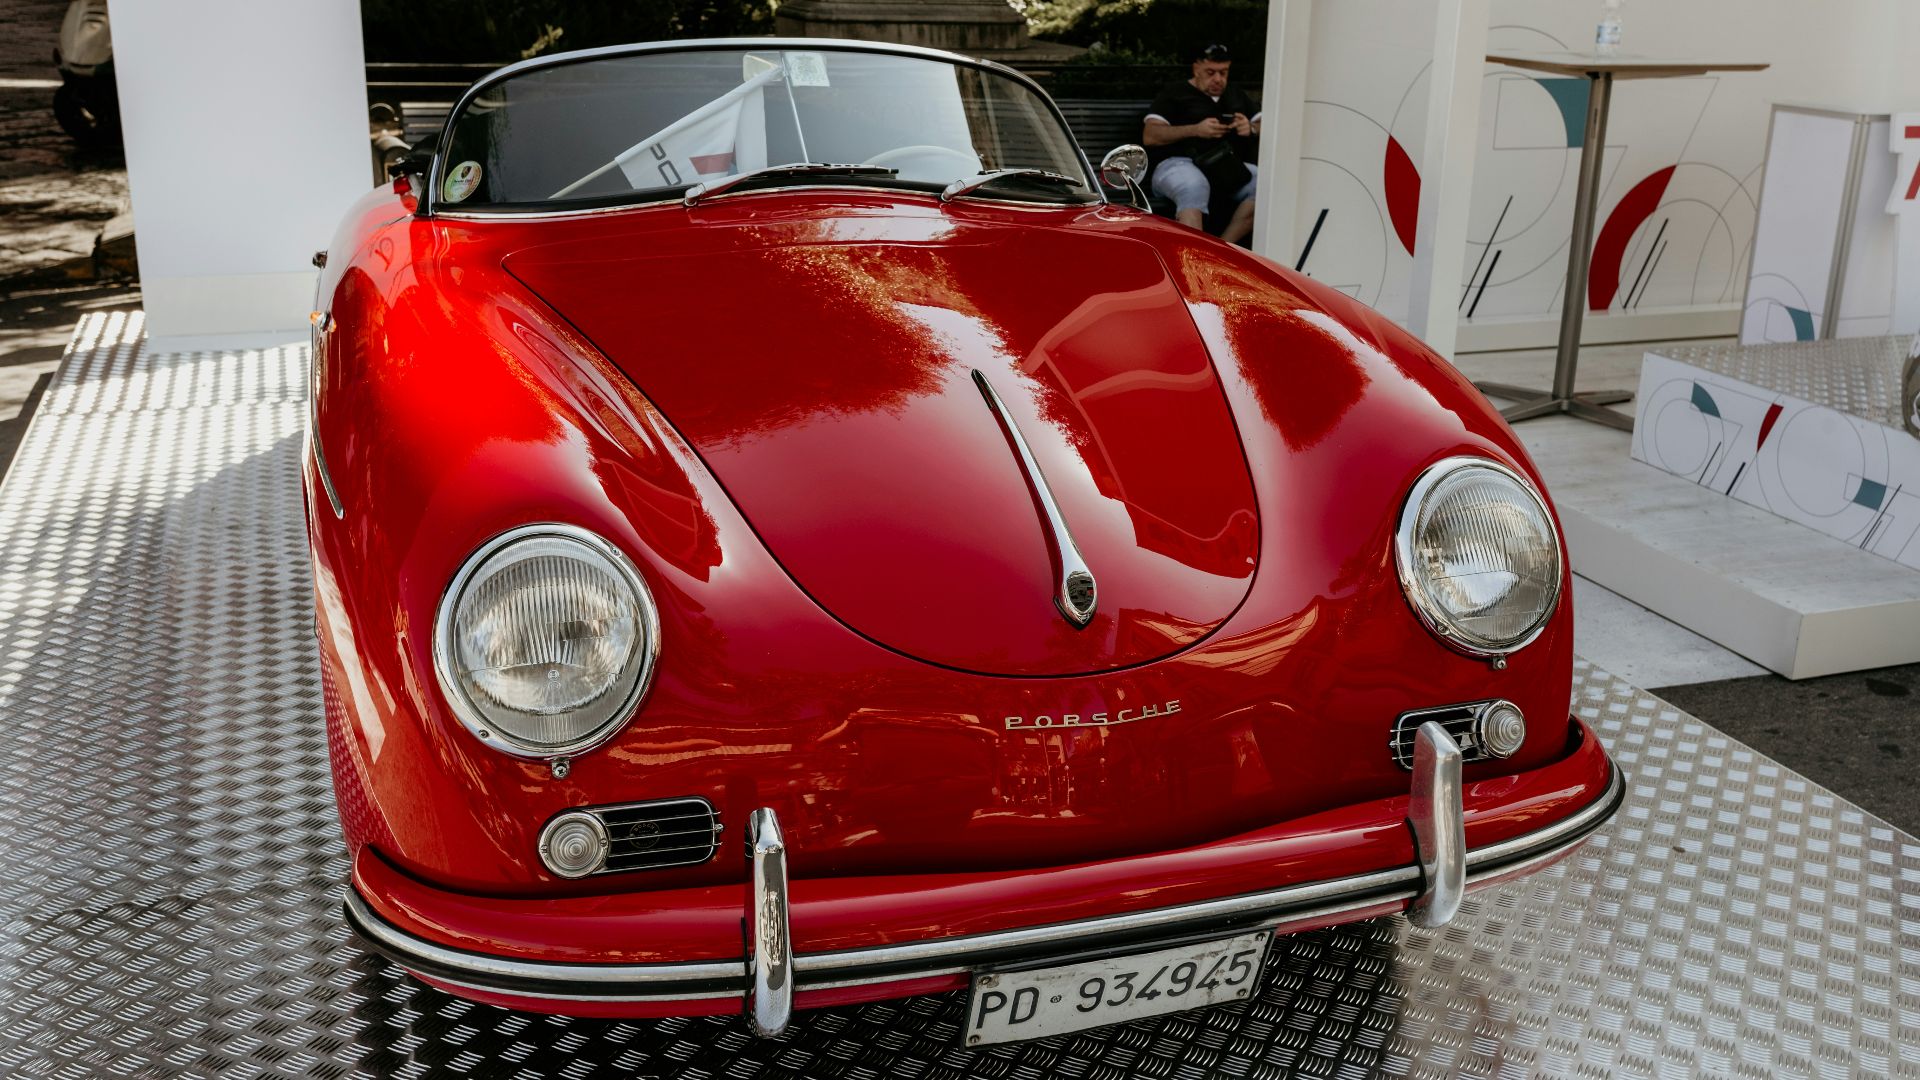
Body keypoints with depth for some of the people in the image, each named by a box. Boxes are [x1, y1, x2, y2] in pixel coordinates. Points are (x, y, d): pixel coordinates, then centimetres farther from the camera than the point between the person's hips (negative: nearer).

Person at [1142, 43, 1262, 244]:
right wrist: (1195, 130, -11)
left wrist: (1251, 128, 0)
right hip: (1178, 163, -4)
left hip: (1229, 167, 4)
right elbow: (1150, 136, 1)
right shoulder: (1175, 94, 14)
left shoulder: (1238, 96, 29)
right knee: (1194, 188, -40)